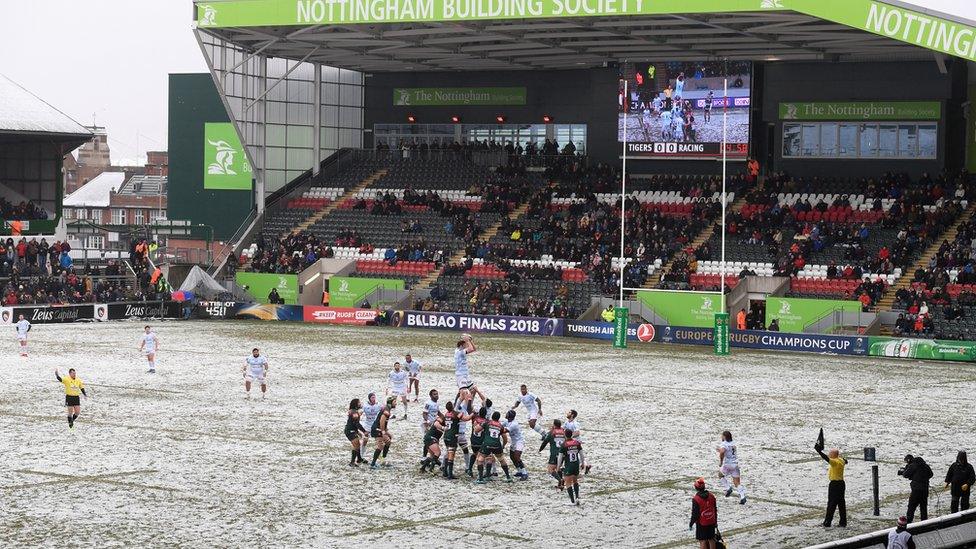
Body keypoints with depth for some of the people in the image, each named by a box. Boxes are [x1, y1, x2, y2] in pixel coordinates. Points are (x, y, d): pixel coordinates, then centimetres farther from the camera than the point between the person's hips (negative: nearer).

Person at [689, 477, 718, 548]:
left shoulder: (695, 499, -20)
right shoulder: (711, 496, -2)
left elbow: (695, 514, -16)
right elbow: (715, 510, 8)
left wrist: (691, 524, -2)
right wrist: (715, 521, 20)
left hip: (701, 524, -5)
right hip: (711, 523, 5)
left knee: (702, 541, 4)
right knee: (711, 539, 16)